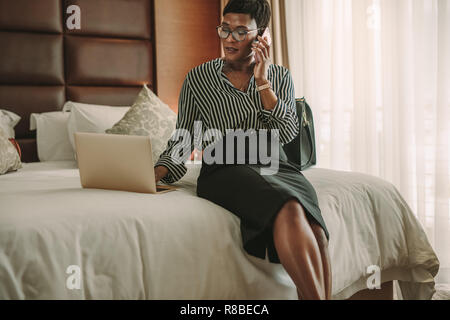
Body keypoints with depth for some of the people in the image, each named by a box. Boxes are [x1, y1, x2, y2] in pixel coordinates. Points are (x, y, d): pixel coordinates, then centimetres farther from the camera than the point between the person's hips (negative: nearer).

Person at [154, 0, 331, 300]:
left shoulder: (280, 76, 16)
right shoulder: (198, 78, 12)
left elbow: (287, 133, 2)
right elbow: (182, 140, 11)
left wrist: (262, 82, -3)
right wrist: (157, 173, -8)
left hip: (277, 166, 3)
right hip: (226, 170, -2)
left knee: (314, 231, -33)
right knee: (288, 209, -37)